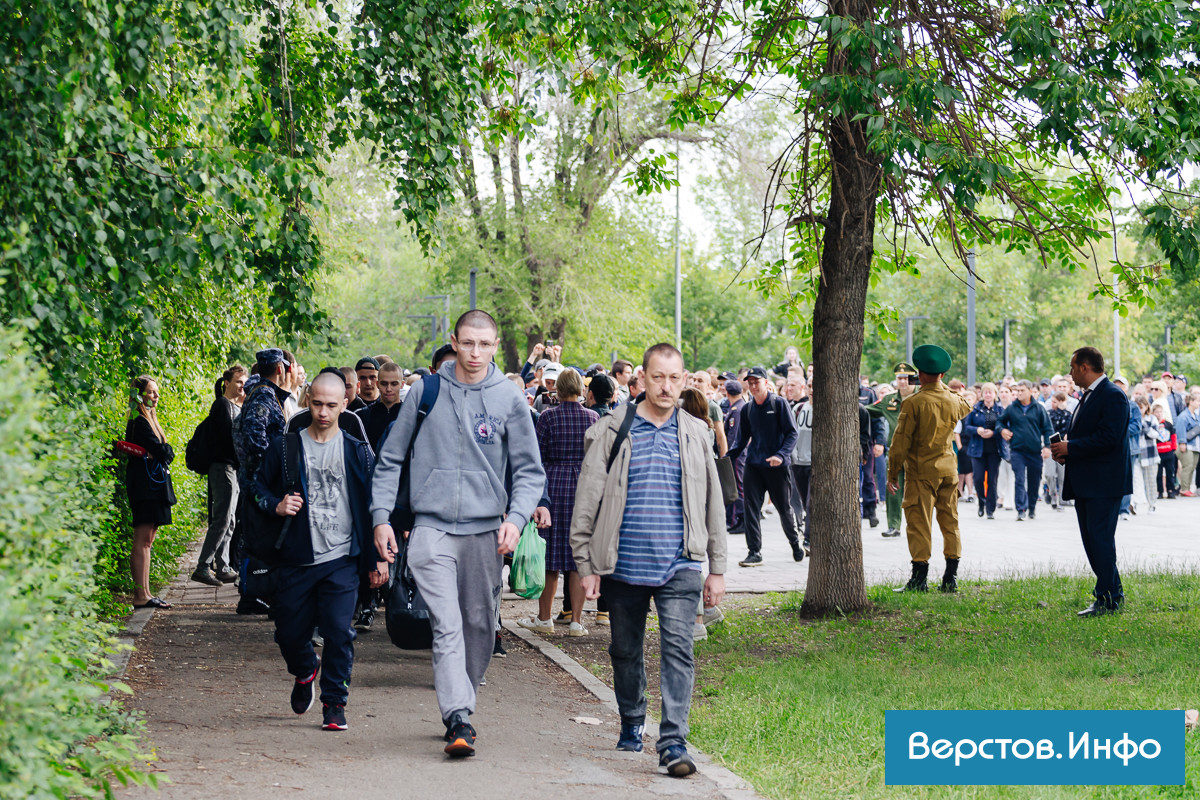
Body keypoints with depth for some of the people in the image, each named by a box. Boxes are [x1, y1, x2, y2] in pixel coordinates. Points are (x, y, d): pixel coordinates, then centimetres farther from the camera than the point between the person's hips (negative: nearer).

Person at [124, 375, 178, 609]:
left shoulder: (149, 419, 19)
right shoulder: (139, 422, -12)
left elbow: (166, 453, 16)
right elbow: (162, 451, -16)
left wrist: (163, 452, -4)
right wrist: (166, 451, 4)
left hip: (154, 485, 10)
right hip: (145, 485, -10)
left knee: (147, 540, 9)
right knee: (143, 540, -10)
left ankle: (144, 593, 11)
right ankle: (140, 596, -11)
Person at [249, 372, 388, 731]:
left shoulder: (357, 452, 4)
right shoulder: (285, 447, 3)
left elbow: (372, 507, 8)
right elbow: (259, 485, 12)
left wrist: (377, 558, 6)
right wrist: (276, 506, -9)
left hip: (341, 560, -1)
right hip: (296, 559, 1)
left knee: (338, 631, -10)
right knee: (290, 633, 8)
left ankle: (334, 703, 2)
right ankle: (305, 672, 40)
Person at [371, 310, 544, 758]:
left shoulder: (509, 399, 3)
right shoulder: (425, 391, 3)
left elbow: (529, 470, 6)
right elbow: (391, 459, 9)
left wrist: (516, 518, -10)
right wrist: (381, 516, 1)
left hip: (485, 531, 2)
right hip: (431, 528, -2)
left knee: (480, 626, 9)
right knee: (447, 625, -12)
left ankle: (462, 704, 26)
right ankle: (458, 720, -17)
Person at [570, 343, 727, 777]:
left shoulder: (695, 435, 8)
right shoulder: (611, 431, 1)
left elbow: (712, 505, 13)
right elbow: (587, 501, 2)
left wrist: (717, 568, 10)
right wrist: (586, 565, -2)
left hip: (679, 567, 0)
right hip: (624, 565, 0)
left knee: (678, 649, -11)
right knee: (626, 651, 13)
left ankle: (673, 743, -13)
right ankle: (632, 724, 34)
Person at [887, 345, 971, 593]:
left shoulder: (913, 403, -14)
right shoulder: (954, 401, 2)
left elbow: (901, 442, -11)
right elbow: (966, 409, 30)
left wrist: (892, 473, -4)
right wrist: (944, 387, 28)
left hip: (921, 472, -5)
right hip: (948, 469, 5)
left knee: (919, 523, -1)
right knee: (950, 521, 10)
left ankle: (920, 578, -3)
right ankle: (951, 577, 13)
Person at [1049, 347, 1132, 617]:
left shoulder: (1112, 396, -13)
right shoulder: (1087, 396, 18)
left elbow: (1108, 437, -22)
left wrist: (1070, 447, -18)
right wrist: (1066, 450, 6)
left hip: (1104, 483, -10)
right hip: (1085, 483, 10)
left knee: (1101, 538, -10)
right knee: (1091, 539, 12)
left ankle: (1107, 599, -6)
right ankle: (1113, 592, 21)